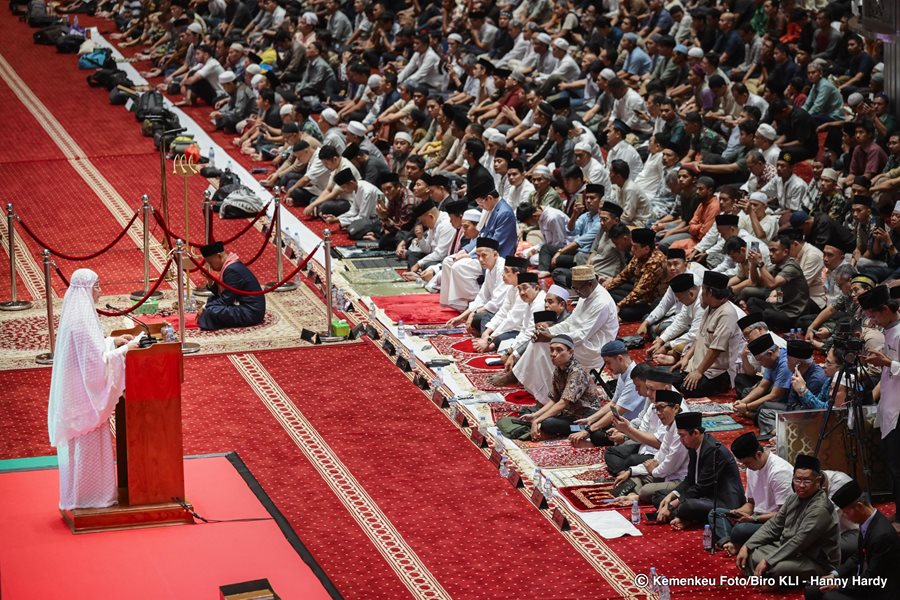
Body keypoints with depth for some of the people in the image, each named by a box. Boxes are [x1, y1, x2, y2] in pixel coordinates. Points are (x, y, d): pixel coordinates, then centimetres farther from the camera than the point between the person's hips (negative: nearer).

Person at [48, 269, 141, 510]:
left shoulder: (75, 314, 9)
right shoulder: (82, 319, -22)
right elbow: (97, 359, -23)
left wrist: (113, 341, 12)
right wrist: (125, 350, -15)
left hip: (76, 394, 10)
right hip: (86, 393, -10)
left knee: (80, 443, 15)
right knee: (89, 444, -1)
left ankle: (79, 495, 22)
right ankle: (90, 497, 6)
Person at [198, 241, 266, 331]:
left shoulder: (232, 270, -18)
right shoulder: (233, 266, 14)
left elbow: (226, 300, -18)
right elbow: (221, 294, 16)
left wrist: (206, 308, -9)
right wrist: (211, 282, 0)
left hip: (251, 313, -11)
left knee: (212, 311, -26)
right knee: (213, 300, 17)